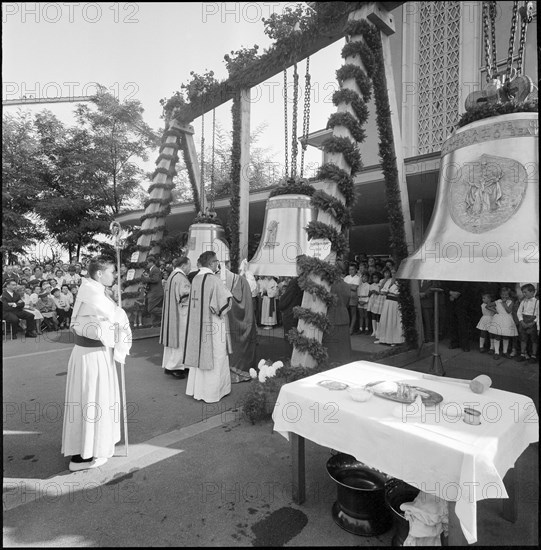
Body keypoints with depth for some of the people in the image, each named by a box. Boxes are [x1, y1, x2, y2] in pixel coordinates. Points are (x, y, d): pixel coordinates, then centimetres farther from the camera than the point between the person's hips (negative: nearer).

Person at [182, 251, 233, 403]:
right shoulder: (213, 279, -19)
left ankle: (196, 388, 28)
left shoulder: (195, 279, 4)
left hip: (197, 324, 8)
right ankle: (211, 392, 14)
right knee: (214, 358, 5)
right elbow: (225, 300, -20)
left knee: (199, 355, 17)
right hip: (212, 324, -8)